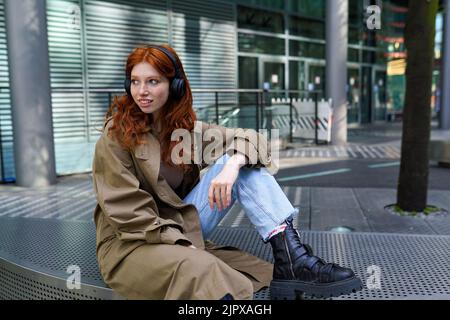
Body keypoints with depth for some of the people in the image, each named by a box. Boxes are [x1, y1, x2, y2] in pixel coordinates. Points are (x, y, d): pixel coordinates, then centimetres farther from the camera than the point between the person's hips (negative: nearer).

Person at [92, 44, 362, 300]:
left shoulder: (185, 126, 4)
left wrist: (231, 166, -28)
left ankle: (291, 257, -24)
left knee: (239, 161, -14)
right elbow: (128, 212, -16)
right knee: (200, 268, -40)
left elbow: (248, 137, -6)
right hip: (130, 242, -4)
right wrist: (184, 246, -23)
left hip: (181, 230, 5)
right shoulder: (116, 135, -10)